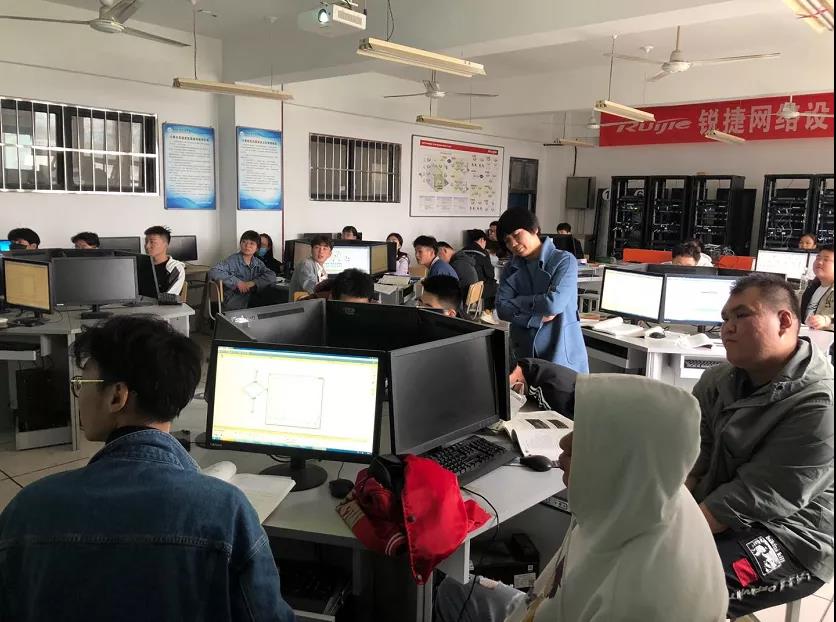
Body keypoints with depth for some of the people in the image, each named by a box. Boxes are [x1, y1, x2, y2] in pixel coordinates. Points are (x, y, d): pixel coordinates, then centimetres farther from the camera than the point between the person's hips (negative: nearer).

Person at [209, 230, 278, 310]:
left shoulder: (257, 262, 10)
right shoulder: (233, 260, -5)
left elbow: (272, 275, -2)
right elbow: (213, 272, -17)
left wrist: (253, 283, -16)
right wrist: (237, 282, -19)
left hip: (252, 302, 6)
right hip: (235, 305, -6)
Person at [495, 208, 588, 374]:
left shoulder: (564, 261, -8)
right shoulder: (511, 268, 7)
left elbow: (553, 304, -19)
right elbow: (502, 309, -4)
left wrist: (517, 302, -6)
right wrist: (537, 319, -16)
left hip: (561, 352, -3)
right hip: (524, 353, 4)